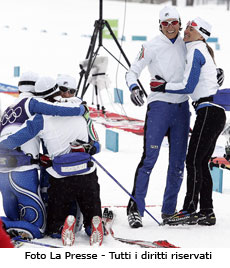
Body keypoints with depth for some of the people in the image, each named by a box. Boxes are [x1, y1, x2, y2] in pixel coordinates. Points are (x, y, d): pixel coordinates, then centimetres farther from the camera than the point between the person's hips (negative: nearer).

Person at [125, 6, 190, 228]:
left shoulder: (185, 45, 11)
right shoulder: (153, 46, -3)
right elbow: (132, 71, -4)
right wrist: (133, 87, -24)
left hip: (181, 106, 5)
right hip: (159, 105, -5)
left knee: (178, 161, 5)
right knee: (149, 157, -11)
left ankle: (169, 211, 13)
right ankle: (135, 207, -8)